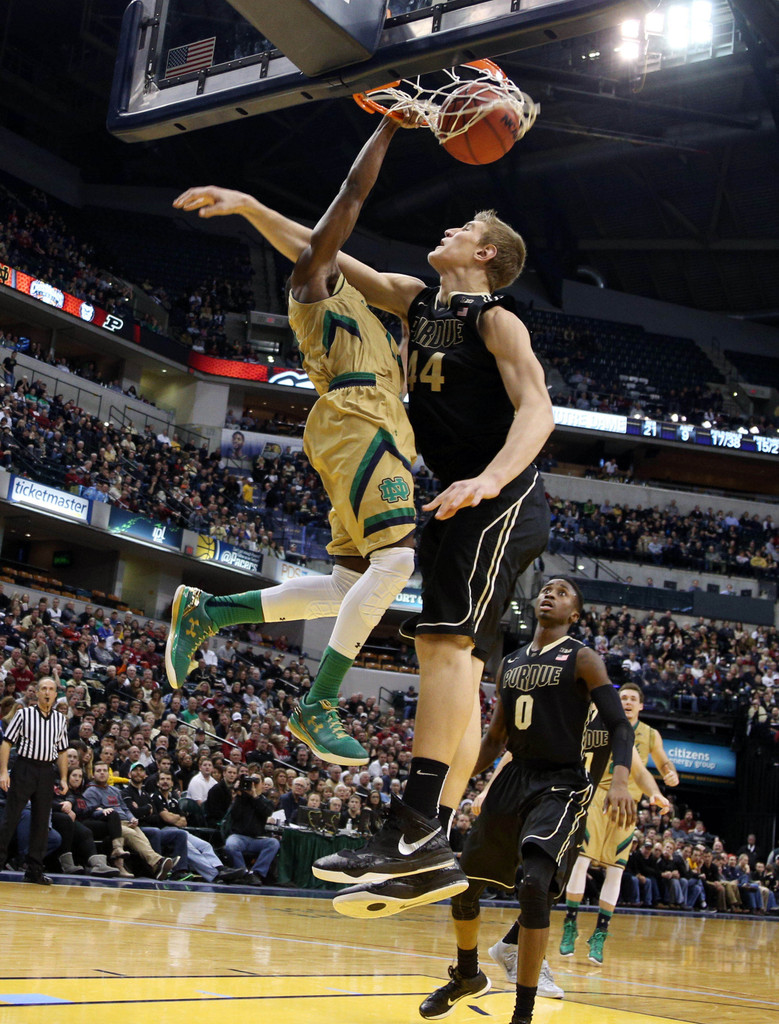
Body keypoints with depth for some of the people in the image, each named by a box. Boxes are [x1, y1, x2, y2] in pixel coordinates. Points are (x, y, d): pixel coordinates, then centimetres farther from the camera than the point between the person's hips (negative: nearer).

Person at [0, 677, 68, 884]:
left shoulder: (60, 719, 12)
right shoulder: (24, 714, 0)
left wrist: (63, 779, 9)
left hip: (47, 772, 4)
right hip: (25, 768, -4)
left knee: (41, 822, 5)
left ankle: (34, 870, 10)